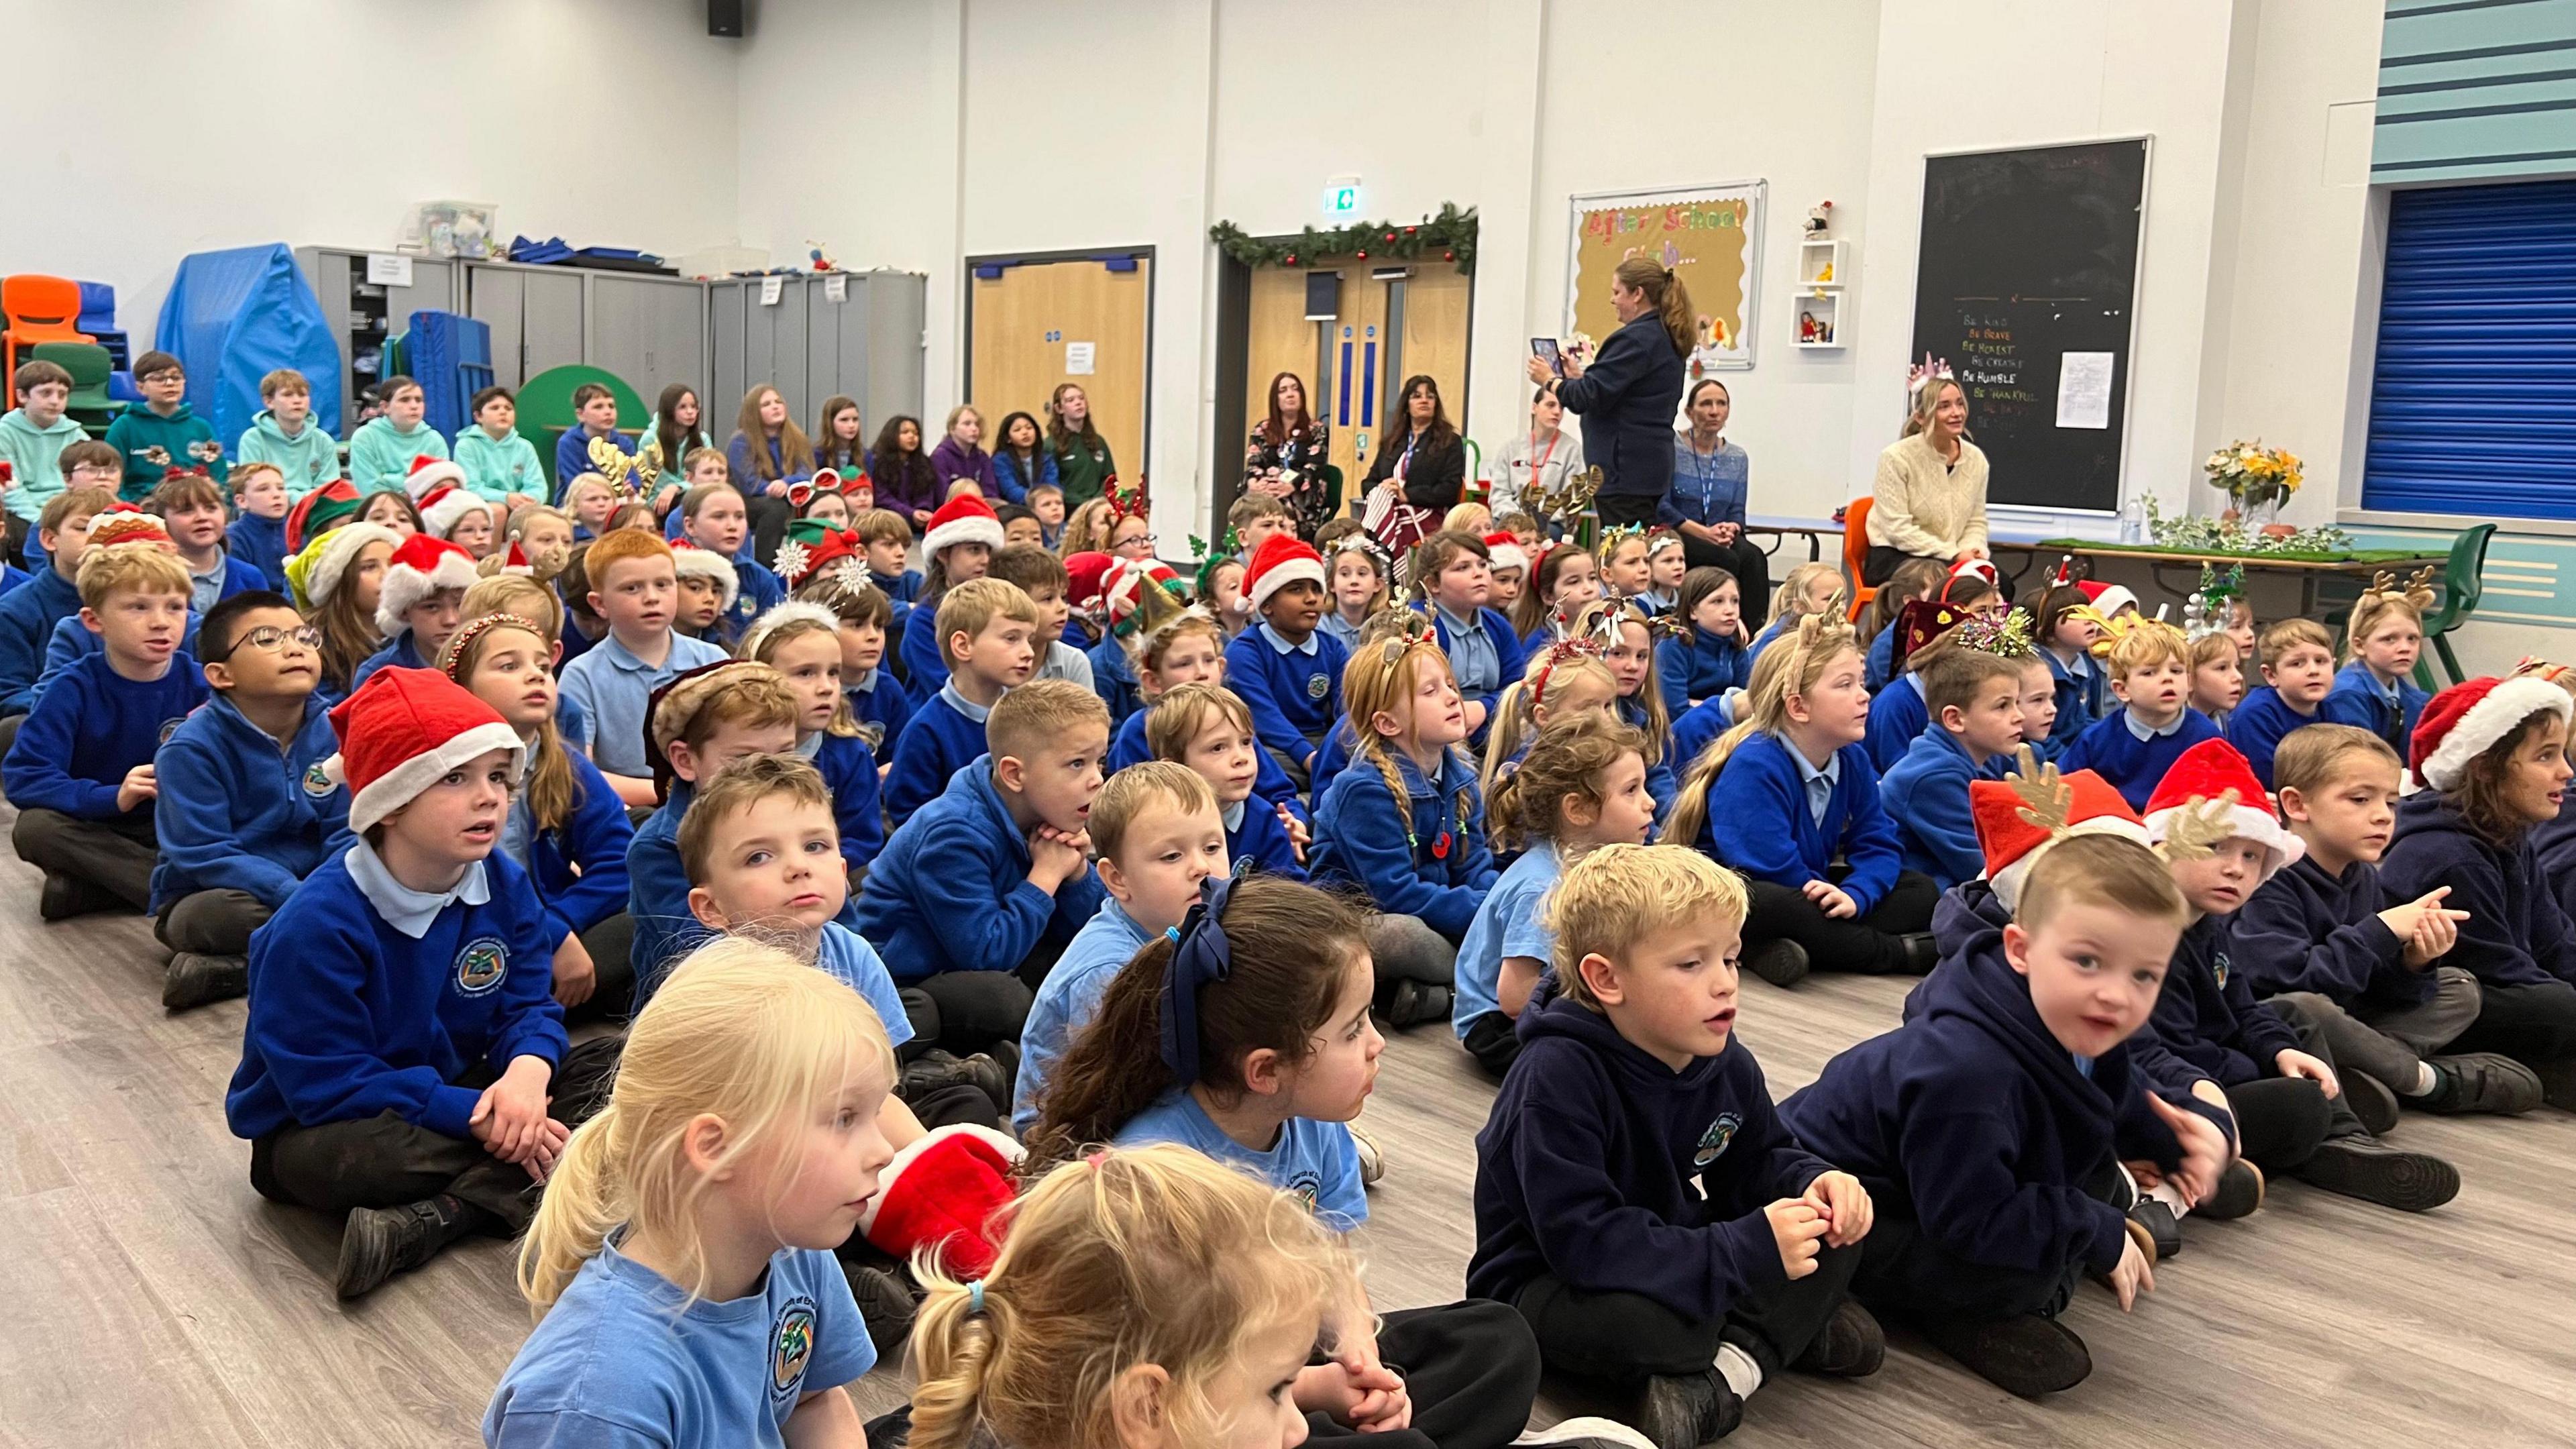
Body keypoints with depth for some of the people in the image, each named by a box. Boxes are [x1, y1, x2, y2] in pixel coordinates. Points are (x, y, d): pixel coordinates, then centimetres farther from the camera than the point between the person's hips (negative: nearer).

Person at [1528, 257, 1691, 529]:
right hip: (1652, 465, 10)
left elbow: (1590, 397, -18)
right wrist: (1582, 376, 20)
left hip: (1626, 469, -10)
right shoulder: (1667, 339, 16)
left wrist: (1549, 381, -1)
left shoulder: (1635, 339, -15)